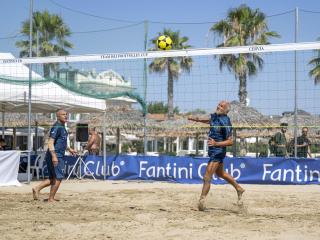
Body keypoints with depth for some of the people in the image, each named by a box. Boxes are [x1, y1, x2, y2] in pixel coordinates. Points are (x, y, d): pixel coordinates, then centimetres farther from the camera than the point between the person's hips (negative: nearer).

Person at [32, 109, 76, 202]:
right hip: (56, 156, -10)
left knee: (53, 179, 13)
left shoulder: (62, 127, 17)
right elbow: (50, 142, -21)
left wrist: (69, 149, 31)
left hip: (58, 156, 10)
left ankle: (37, 188, 10)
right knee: (58, 178, -4)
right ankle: (51, 198, 4)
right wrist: (54, 156, -30)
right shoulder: (56, 127, -13)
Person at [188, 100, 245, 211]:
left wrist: (216, 143, -35)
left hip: (218, 151, -10)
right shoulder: (215, 116, 1)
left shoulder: (225, 123, -22)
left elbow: (230, 141, -24)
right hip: (213, 150, 10)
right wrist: (198, 120, 20)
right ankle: (239, 189, 42)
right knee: (220, 173, 27)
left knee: (207, 177, -11)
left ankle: (202, 201, -5)